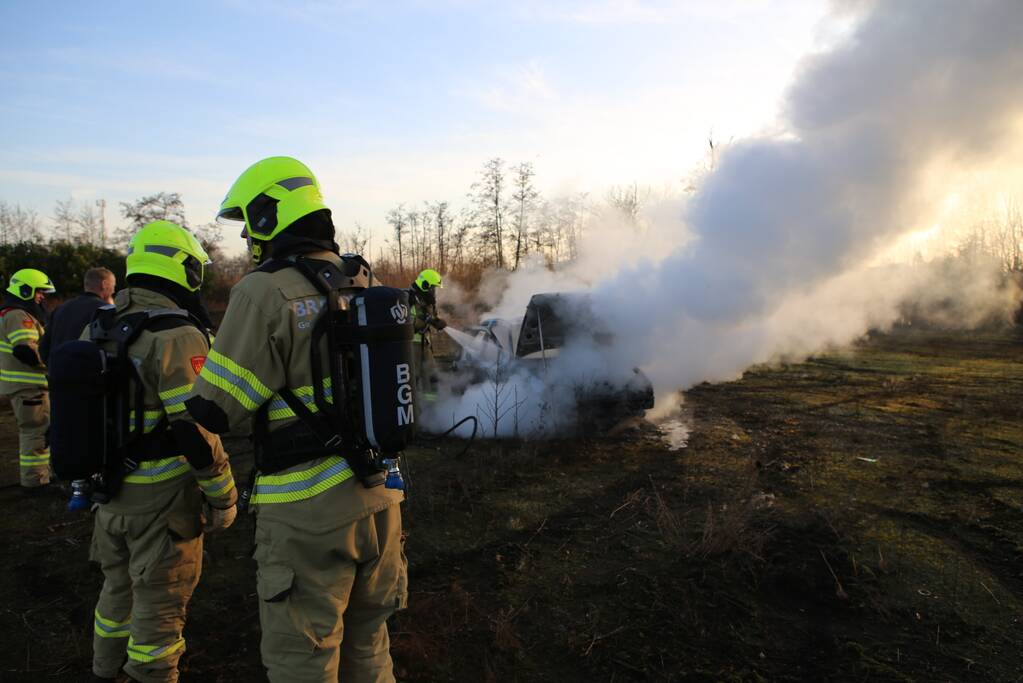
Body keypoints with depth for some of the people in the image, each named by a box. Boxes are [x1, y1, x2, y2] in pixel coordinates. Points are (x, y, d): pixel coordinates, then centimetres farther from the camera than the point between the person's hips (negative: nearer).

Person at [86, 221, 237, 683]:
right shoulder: (178, 337, -22)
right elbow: (197, 433, -24)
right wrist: (223, 498, -13)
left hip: (111, 492, 8)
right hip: (162, 497, -8)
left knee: (119, 587, 26)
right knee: (159, 603, 9)